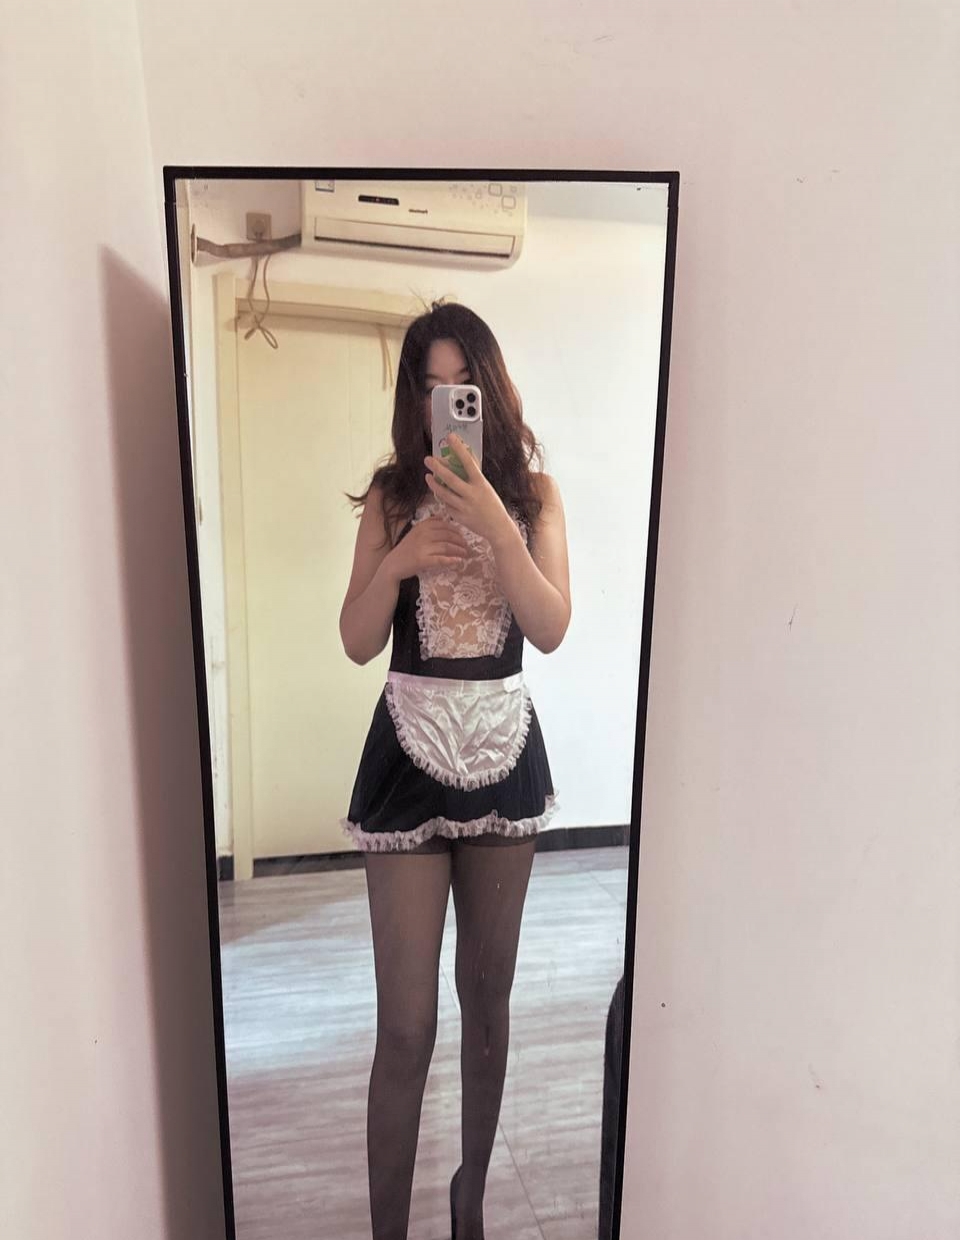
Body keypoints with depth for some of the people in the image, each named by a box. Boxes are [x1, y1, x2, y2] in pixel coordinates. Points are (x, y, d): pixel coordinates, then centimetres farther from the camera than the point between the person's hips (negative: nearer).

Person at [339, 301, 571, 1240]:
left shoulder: (531, 492, 3)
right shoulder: (392, 495, 2)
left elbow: (552, 629, -10)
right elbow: (356, 643, -1)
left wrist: (494, 522, -22)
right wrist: (397, 562, -18)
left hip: (504, 747, 2)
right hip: (411, 749, -1)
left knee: (488, 997, 16)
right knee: (407, 1024, 1)